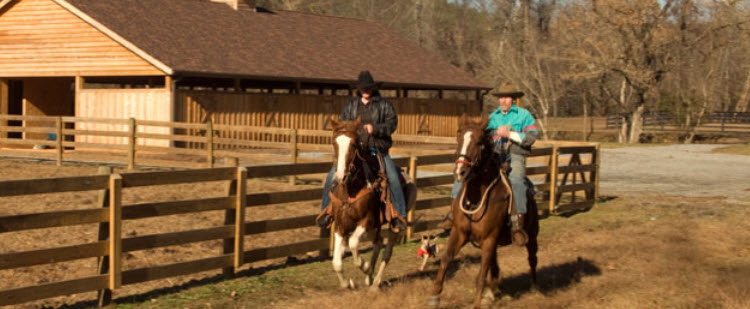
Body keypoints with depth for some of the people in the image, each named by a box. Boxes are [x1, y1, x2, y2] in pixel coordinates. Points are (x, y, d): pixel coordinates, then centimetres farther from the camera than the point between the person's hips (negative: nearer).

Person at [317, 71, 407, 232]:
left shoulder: (384, 104, 7)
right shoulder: (351, 104, 15)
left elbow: (392, 123, -2)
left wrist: (375, 128, -18)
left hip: (378, 150, -2)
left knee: (393, 177, -20)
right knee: (333, 175, -14)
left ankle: (399, 215, -11)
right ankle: (326, 211, -3)